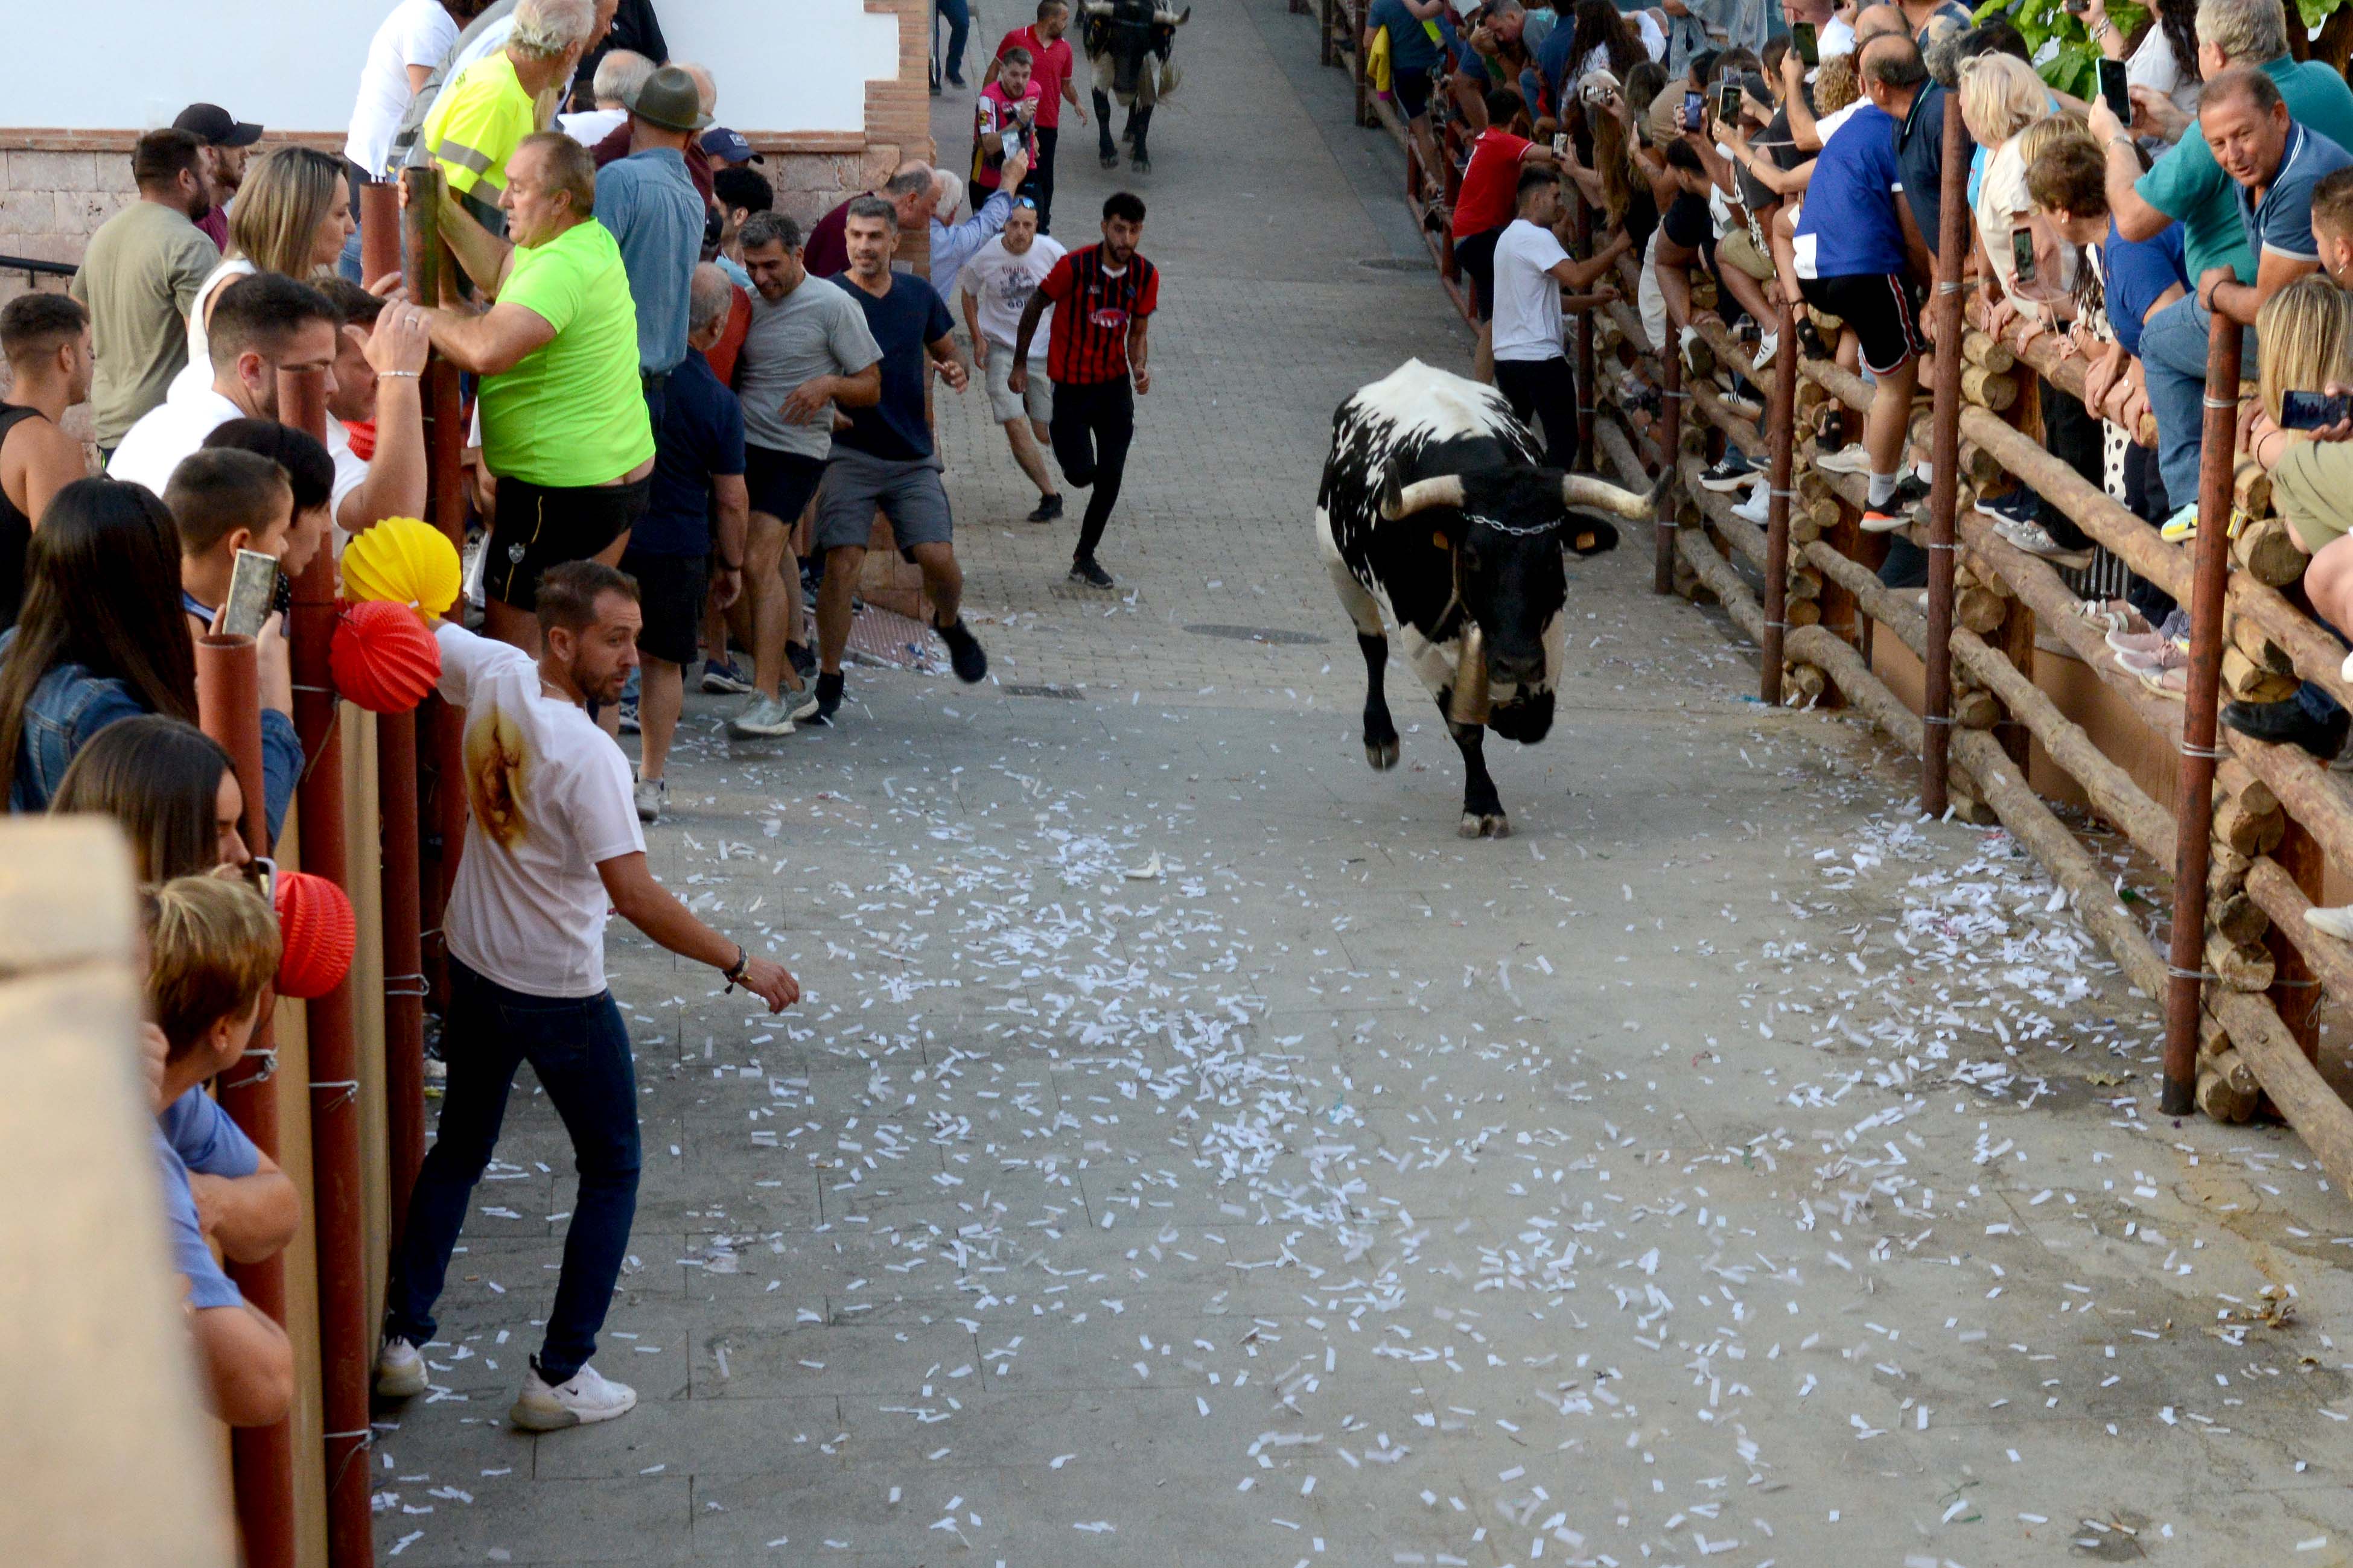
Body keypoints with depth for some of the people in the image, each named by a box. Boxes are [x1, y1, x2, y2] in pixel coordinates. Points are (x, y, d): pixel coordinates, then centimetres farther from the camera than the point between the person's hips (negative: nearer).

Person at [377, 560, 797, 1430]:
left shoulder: (493, 675, -10)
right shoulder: (587, 755, -29)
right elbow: (635, 898, -30)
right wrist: (739, 964, -24)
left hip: (474, 969, 7)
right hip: (561, 993, -7)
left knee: (460, 1151, 23)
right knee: (612, 1171, 10)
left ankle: (402, 1338, 25)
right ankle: (559, 1378, 10)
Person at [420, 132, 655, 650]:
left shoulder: (561, 267, -25)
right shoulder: (594, 239, 8)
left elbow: (488, 349, -37)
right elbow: (499, 273, 18)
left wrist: (421, 316, -22)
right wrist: (442, 211, 10)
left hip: (563, 491, -11)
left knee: (512, 644, -4)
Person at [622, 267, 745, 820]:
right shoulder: (719, 403, -11)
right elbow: (732, 500, -5)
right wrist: (733, 565, 7)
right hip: (677, 546, -1)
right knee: (663, 661, 13)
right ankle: (651, 783, 17)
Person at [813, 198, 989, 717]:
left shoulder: (918, 294, 9)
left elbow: (947, 352, 22)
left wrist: (955, 371, -2)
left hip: (913, 457, 3)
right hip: (850, 454, -3)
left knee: (939, 558, -10)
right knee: (842, 564, -14)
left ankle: (949, 623, 25)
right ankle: (829, 679, 0)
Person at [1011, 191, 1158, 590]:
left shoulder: (1145, 276, -6)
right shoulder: (1074, 267, -19)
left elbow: (1138, 332, 5)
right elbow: (1034, 307, -5)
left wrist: (1141, 367, -15)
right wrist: (1019, 365, 1)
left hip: (1115, 383, 3)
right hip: (1071, 385, -3)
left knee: (1111, 475, -1)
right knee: (1081, 473, -5)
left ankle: (1085, 559, 14)